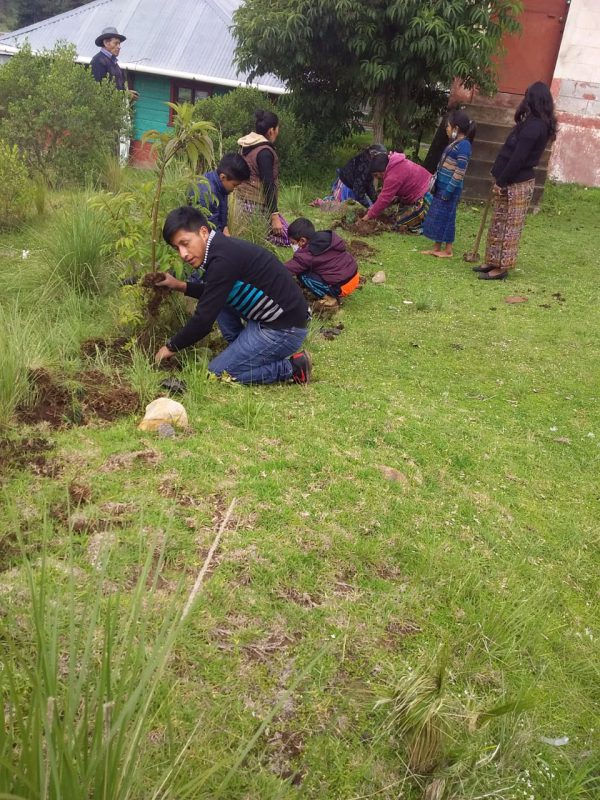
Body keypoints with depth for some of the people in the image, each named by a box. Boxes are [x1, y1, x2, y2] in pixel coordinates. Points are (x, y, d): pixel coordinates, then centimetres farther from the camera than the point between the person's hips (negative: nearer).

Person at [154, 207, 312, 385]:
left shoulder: (222, 260, -22)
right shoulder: (223, 247, 7)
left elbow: (204, 320, -19)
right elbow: (212, 294, 27)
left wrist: (171, 347, -4)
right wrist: (180, 286, 16)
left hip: (284, 330, -10)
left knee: (217, 372, -4)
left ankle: (291, 368, -2)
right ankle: (240, 348, 19)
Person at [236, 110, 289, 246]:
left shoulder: (246, 147, 13)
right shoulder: (265, 152, -14)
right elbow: (268, 185, -18)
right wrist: (274, 216, -19)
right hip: (257, 205, -9)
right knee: (285, 238, -7)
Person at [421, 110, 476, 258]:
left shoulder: (464, 145, -16)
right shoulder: (455, 143, 12)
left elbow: (460, 172, -20)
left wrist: (448, 190, -21)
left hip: (450, 189, -9)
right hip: (442, 186, 9)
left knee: (446, 217, -2)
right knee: (436, 216, 12)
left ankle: (448, 250, 8)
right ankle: (437, 248, 21)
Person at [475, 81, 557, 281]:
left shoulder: (533, 126, -19)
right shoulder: (540, 124, 12)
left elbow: (518, 158, -22)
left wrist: (501, 182, -17)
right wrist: (501, 180, 15)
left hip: (516, 184, -10)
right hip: (515, 181, 10)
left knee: (509, 226, -3)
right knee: (498, 224, 15)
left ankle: (501, 267, 3)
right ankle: (493, 262, 22)